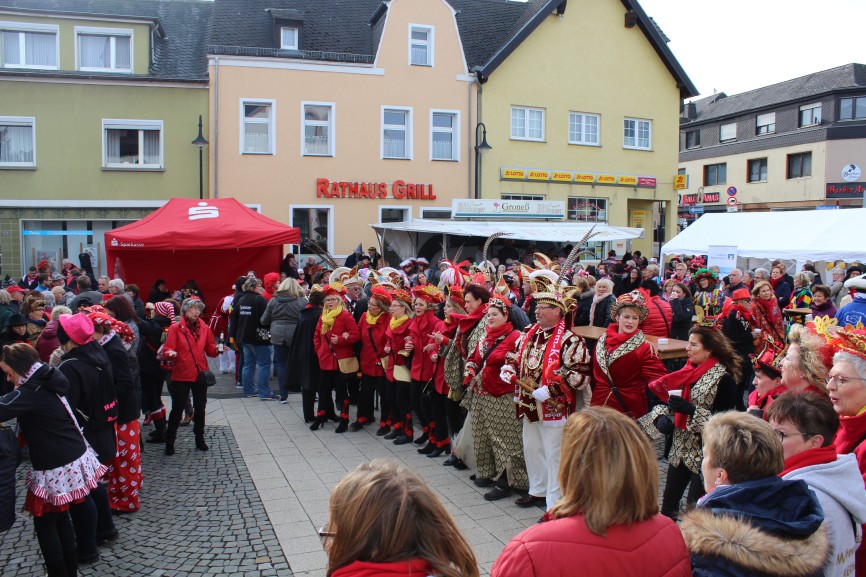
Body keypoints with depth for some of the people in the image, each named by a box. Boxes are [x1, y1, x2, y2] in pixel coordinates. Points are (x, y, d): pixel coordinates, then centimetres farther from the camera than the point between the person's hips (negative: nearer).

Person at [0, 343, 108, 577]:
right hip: (74, 458, 9)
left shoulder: (34, 391, -19)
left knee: (44, 523, 7)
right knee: (60, 517, 19)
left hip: (56, 467, -9)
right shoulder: (46, 383, 9)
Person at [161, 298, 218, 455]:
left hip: (200, 374, 4)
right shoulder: (176, 328, -4)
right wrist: (170, 353, -32)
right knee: (177, 408, 1)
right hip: (181, 375, -4)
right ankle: (169, 442, 13)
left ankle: (200, 439, 27)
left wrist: (217, 350, -11)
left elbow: (210, 349, 10)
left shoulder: (204, 328, 6)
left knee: (200, 408, 13)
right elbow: (168, 349, -10)